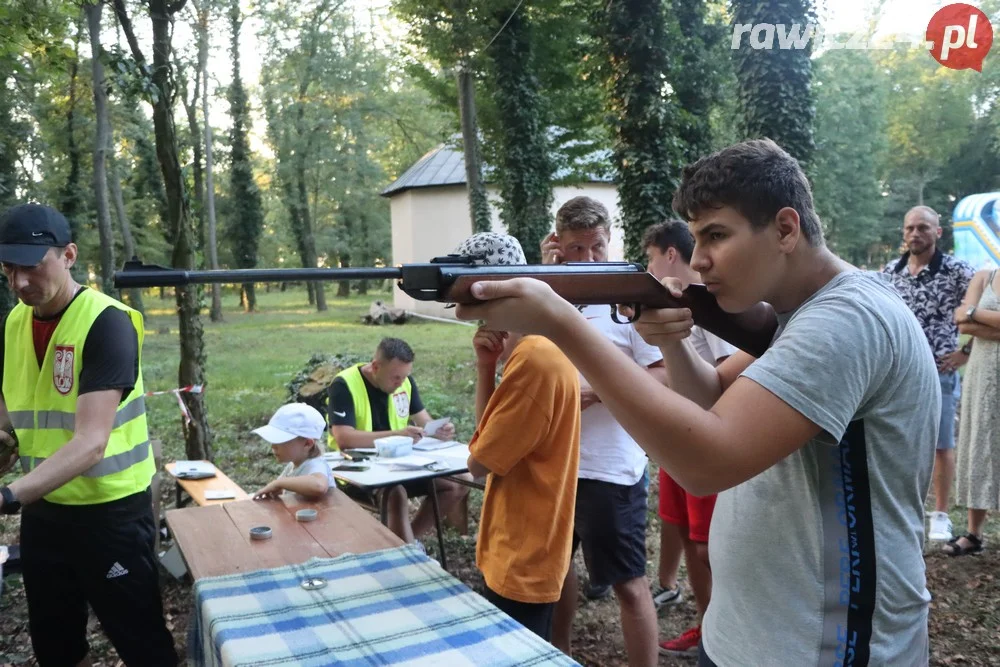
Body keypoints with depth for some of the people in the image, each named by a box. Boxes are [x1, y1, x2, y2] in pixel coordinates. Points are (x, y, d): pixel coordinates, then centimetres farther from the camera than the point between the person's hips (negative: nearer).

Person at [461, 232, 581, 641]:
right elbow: (491, 439, 7)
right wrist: (487, 366, -6)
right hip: (520, 549, 9)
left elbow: (479, 462, -18)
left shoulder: (533, 358, -25)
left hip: (523, 558, -9)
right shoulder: (541, 345, 6)